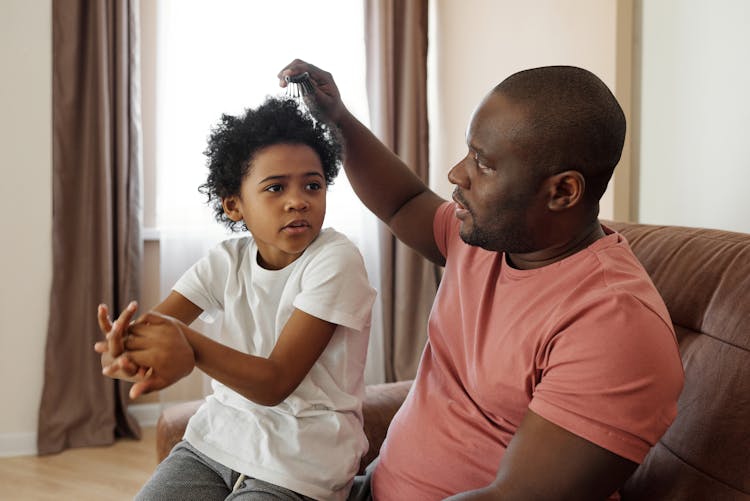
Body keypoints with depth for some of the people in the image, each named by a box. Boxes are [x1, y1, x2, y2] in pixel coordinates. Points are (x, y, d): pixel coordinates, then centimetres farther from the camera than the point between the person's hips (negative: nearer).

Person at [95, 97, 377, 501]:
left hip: (296, 459, -4)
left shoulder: (335, 261, -15)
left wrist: (191, 346, -35)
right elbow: (149, 325, -10)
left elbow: (276, 383, -19)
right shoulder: (228, 260, 1)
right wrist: (126, 353, -34)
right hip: (218, 434, 5)